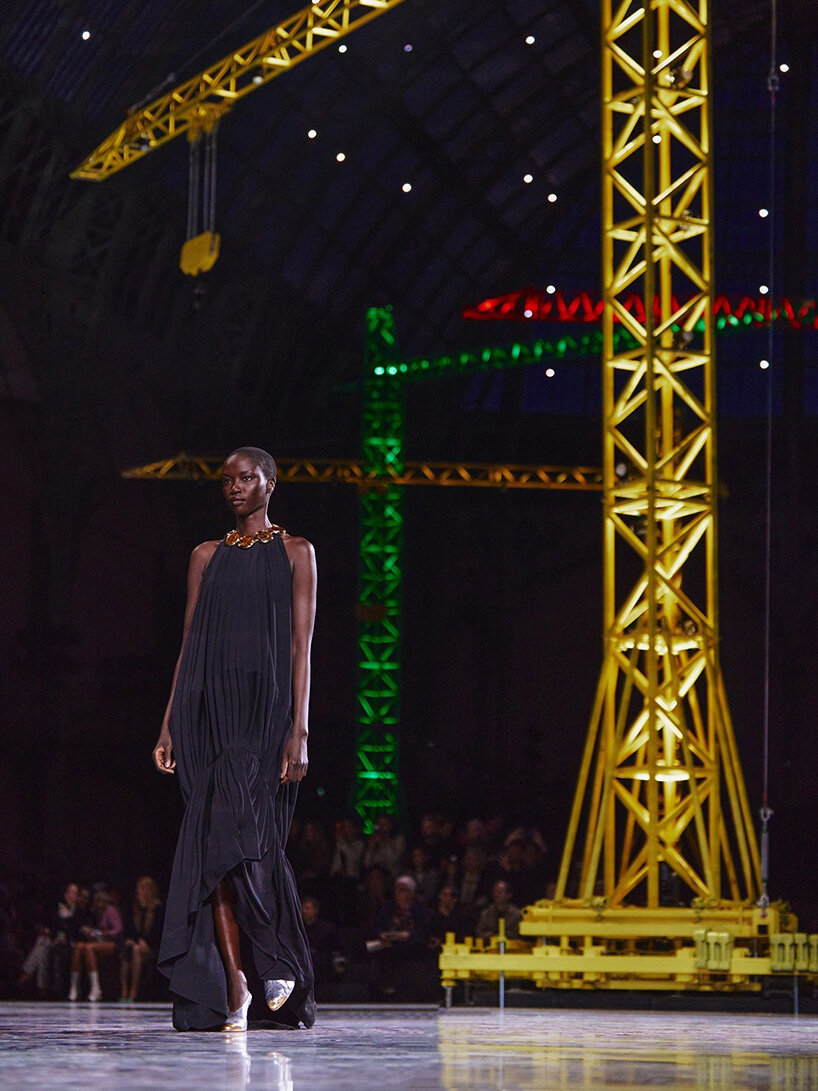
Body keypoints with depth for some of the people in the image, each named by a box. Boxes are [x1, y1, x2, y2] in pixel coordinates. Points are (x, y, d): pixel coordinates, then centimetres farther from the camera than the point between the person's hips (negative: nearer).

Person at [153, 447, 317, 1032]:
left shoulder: (294, 552, 5)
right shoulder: (207, 556, 17)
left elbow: (301, 647, -2)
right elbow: (190, 646, 15)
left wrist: (299, 730, -11)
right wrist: (169, 726, 7)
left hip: (267, 708, -4)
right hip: (211, 709, 4)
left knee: (240, 835, -17)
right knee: (213, 845, -4)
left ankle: (280, 962, -1)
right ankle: (231, 989, -4)